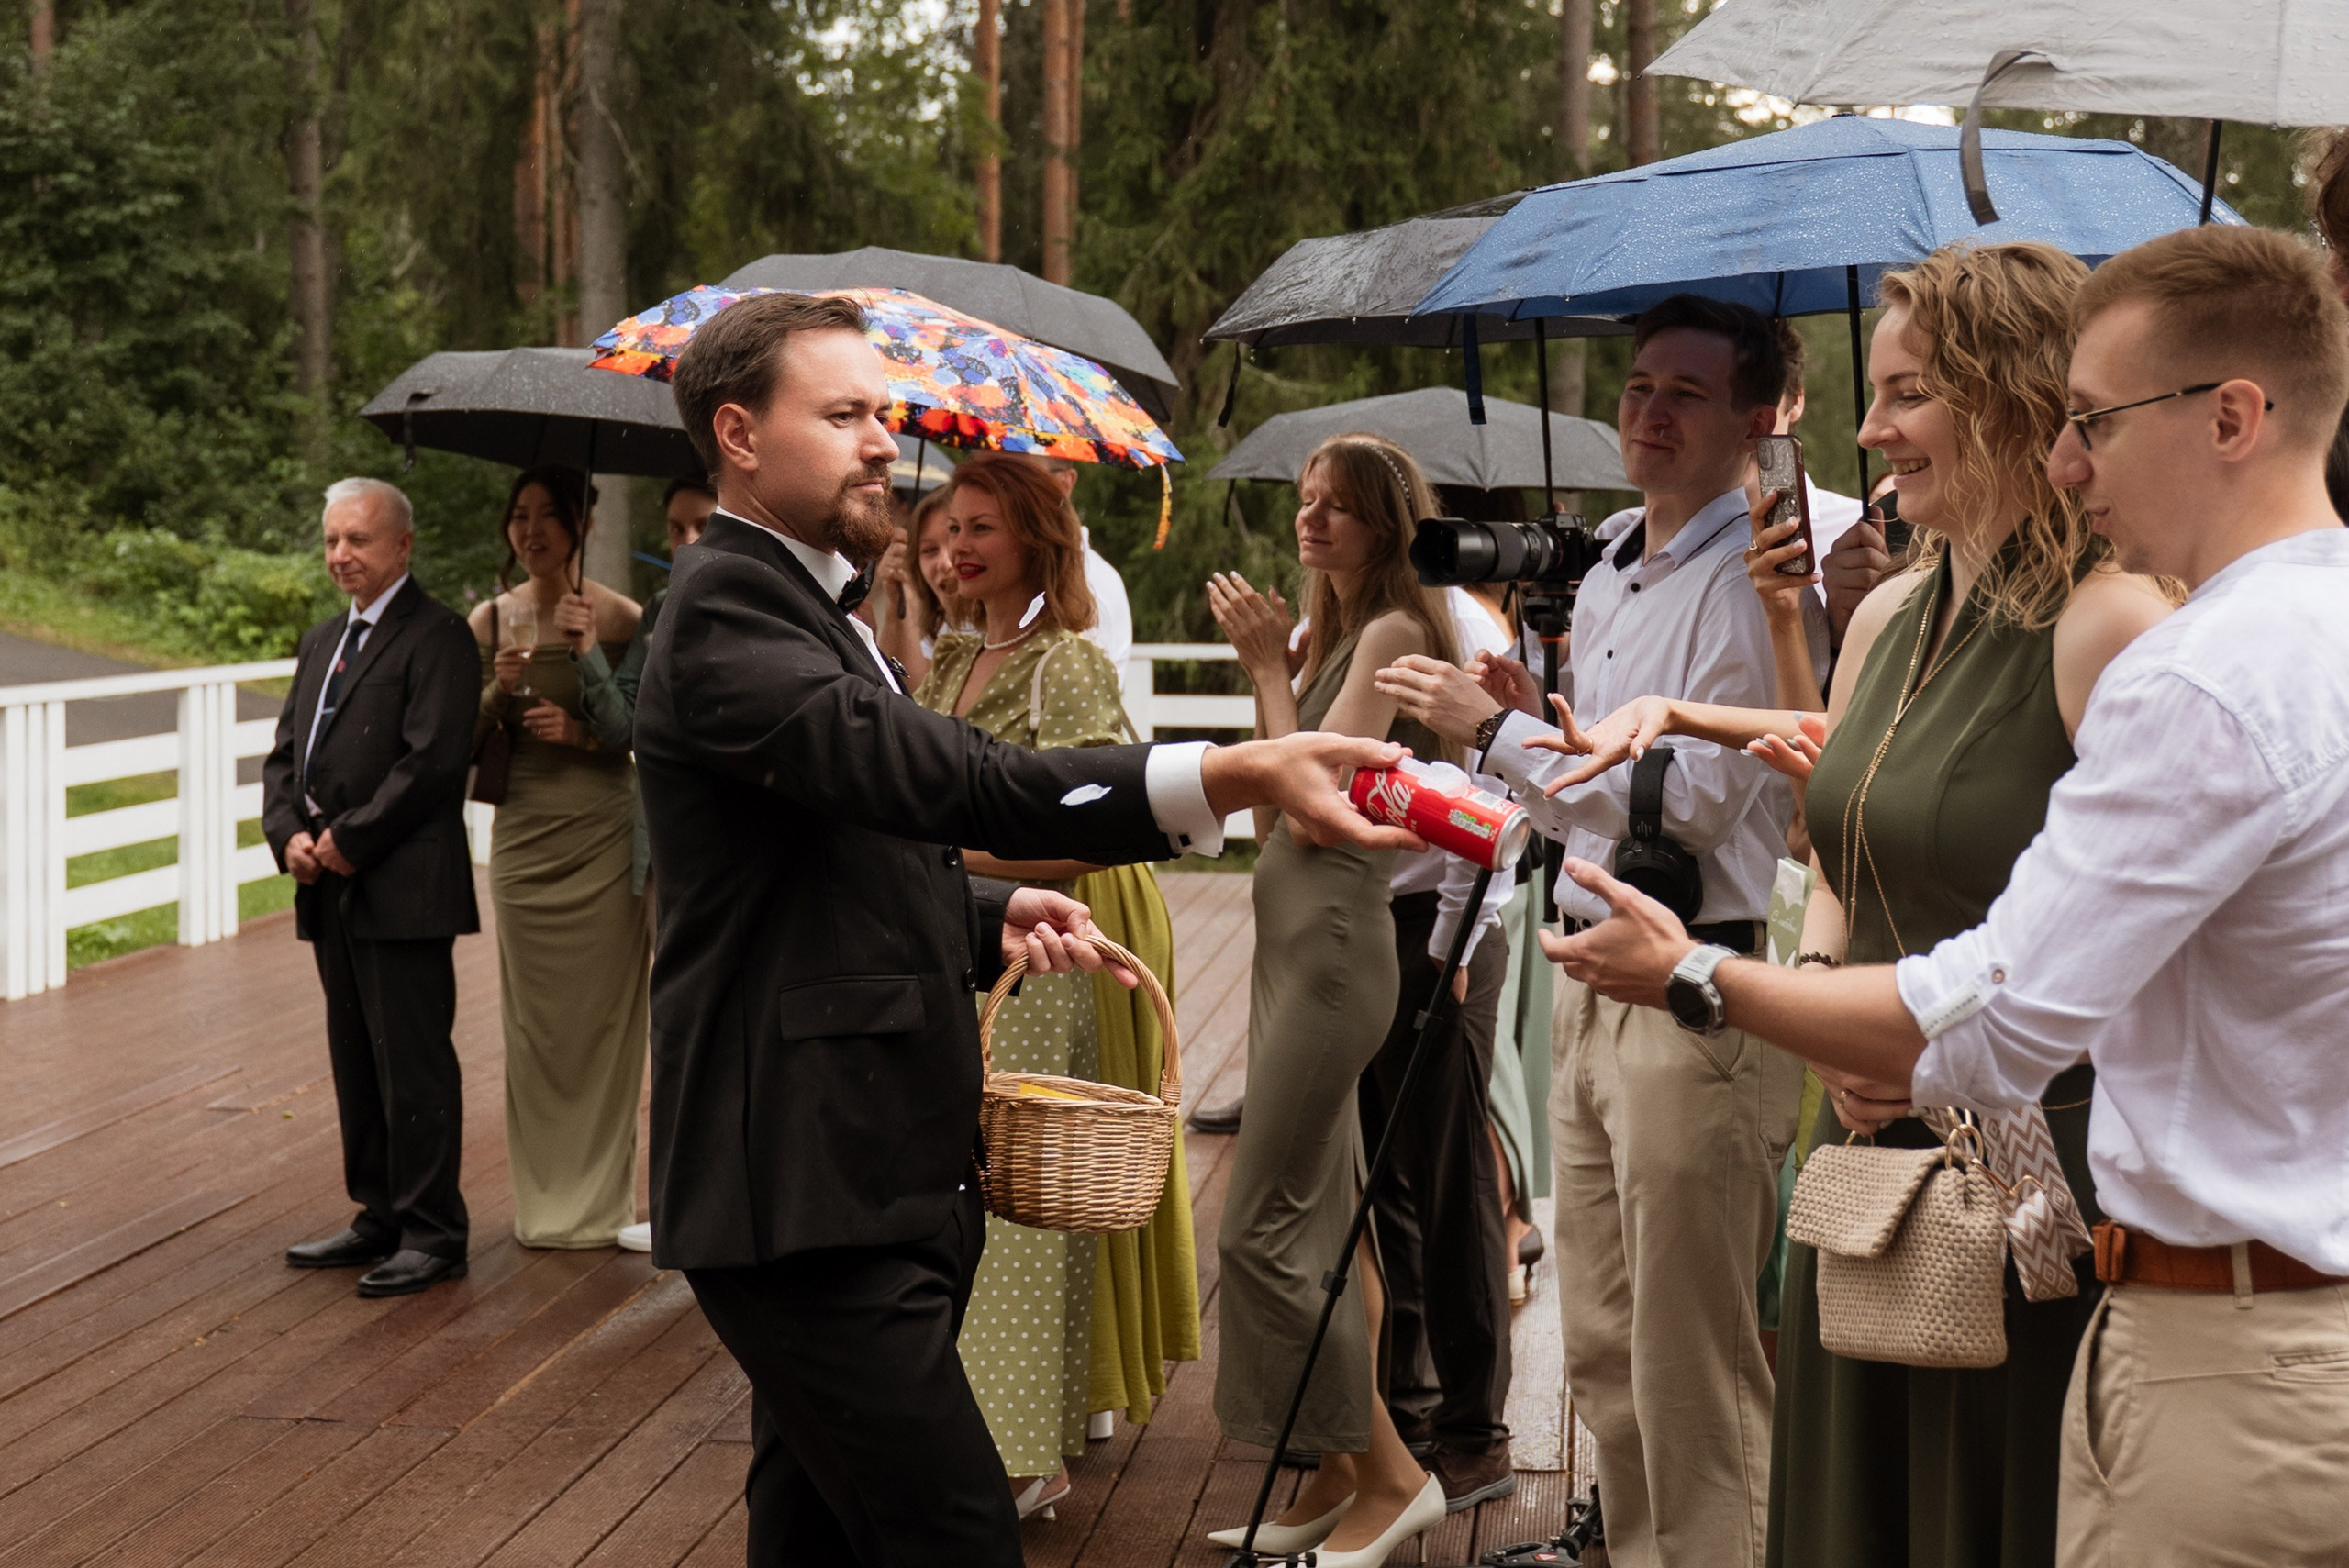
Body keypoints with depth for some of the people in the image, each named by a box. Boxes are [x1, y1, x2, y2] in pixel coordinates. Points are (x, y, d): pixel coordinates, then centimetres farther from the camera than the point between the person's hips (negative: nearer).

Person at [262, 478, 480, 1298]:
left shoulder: (436, 636, -7)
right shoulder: (322, 642, 20)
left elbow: (433, 760, -17)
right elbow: (285, 754, 18)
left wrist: (349, 840, -14)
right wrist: (289, 834, 0)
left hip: (402, 889, -8)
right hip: (332, 891, 8)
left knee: (413, 1065, -4)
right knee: (356, 1063, 13)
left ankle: (433, 1234, 3)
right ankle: (380, 1218, 23)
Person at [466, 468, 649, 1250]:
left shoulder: (619, 617, -3)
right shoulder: (490, 619, 6)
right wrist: (498, 690, -12)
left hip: (603, 834, -3)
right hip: (523, 831, 3)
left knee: (602, 1016, 2)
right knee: (532, 1018, 6)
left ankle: (600, 1200, 14)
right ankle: (544, 1200, 17)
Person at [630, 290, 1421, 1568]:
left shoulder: (805, 606, 19)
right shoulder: (725, 612, -15)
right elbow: (950, 781, -30)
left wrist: (993, 916, 5)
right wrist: (1240, 775, -38)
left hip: (873, 1175, 10)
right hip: (807, 1190, -10)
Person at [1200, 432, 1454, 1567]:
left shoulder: (1394, 633, -11)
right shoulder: (1335, 633, 15)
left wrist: (1267, 667, -11)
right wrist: (1270, 664, 9)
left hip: (1334, 944, -10)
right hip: (1290, 938, 10)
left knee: (1263, 1229, -8)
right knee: (1321, 1225, 12)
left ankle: (1389, 1472, 2)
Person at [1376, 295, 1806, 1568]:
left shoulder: (1752, 581, -11)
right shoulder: (1605, 579, 17)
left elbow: (1691, 799, -20)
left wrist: (1498, 727, -13)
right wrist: (1530, 726, 5)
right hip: (1590, 987, 9)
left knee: (1693, 1367, -3)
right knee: (1601, 1352, 15)